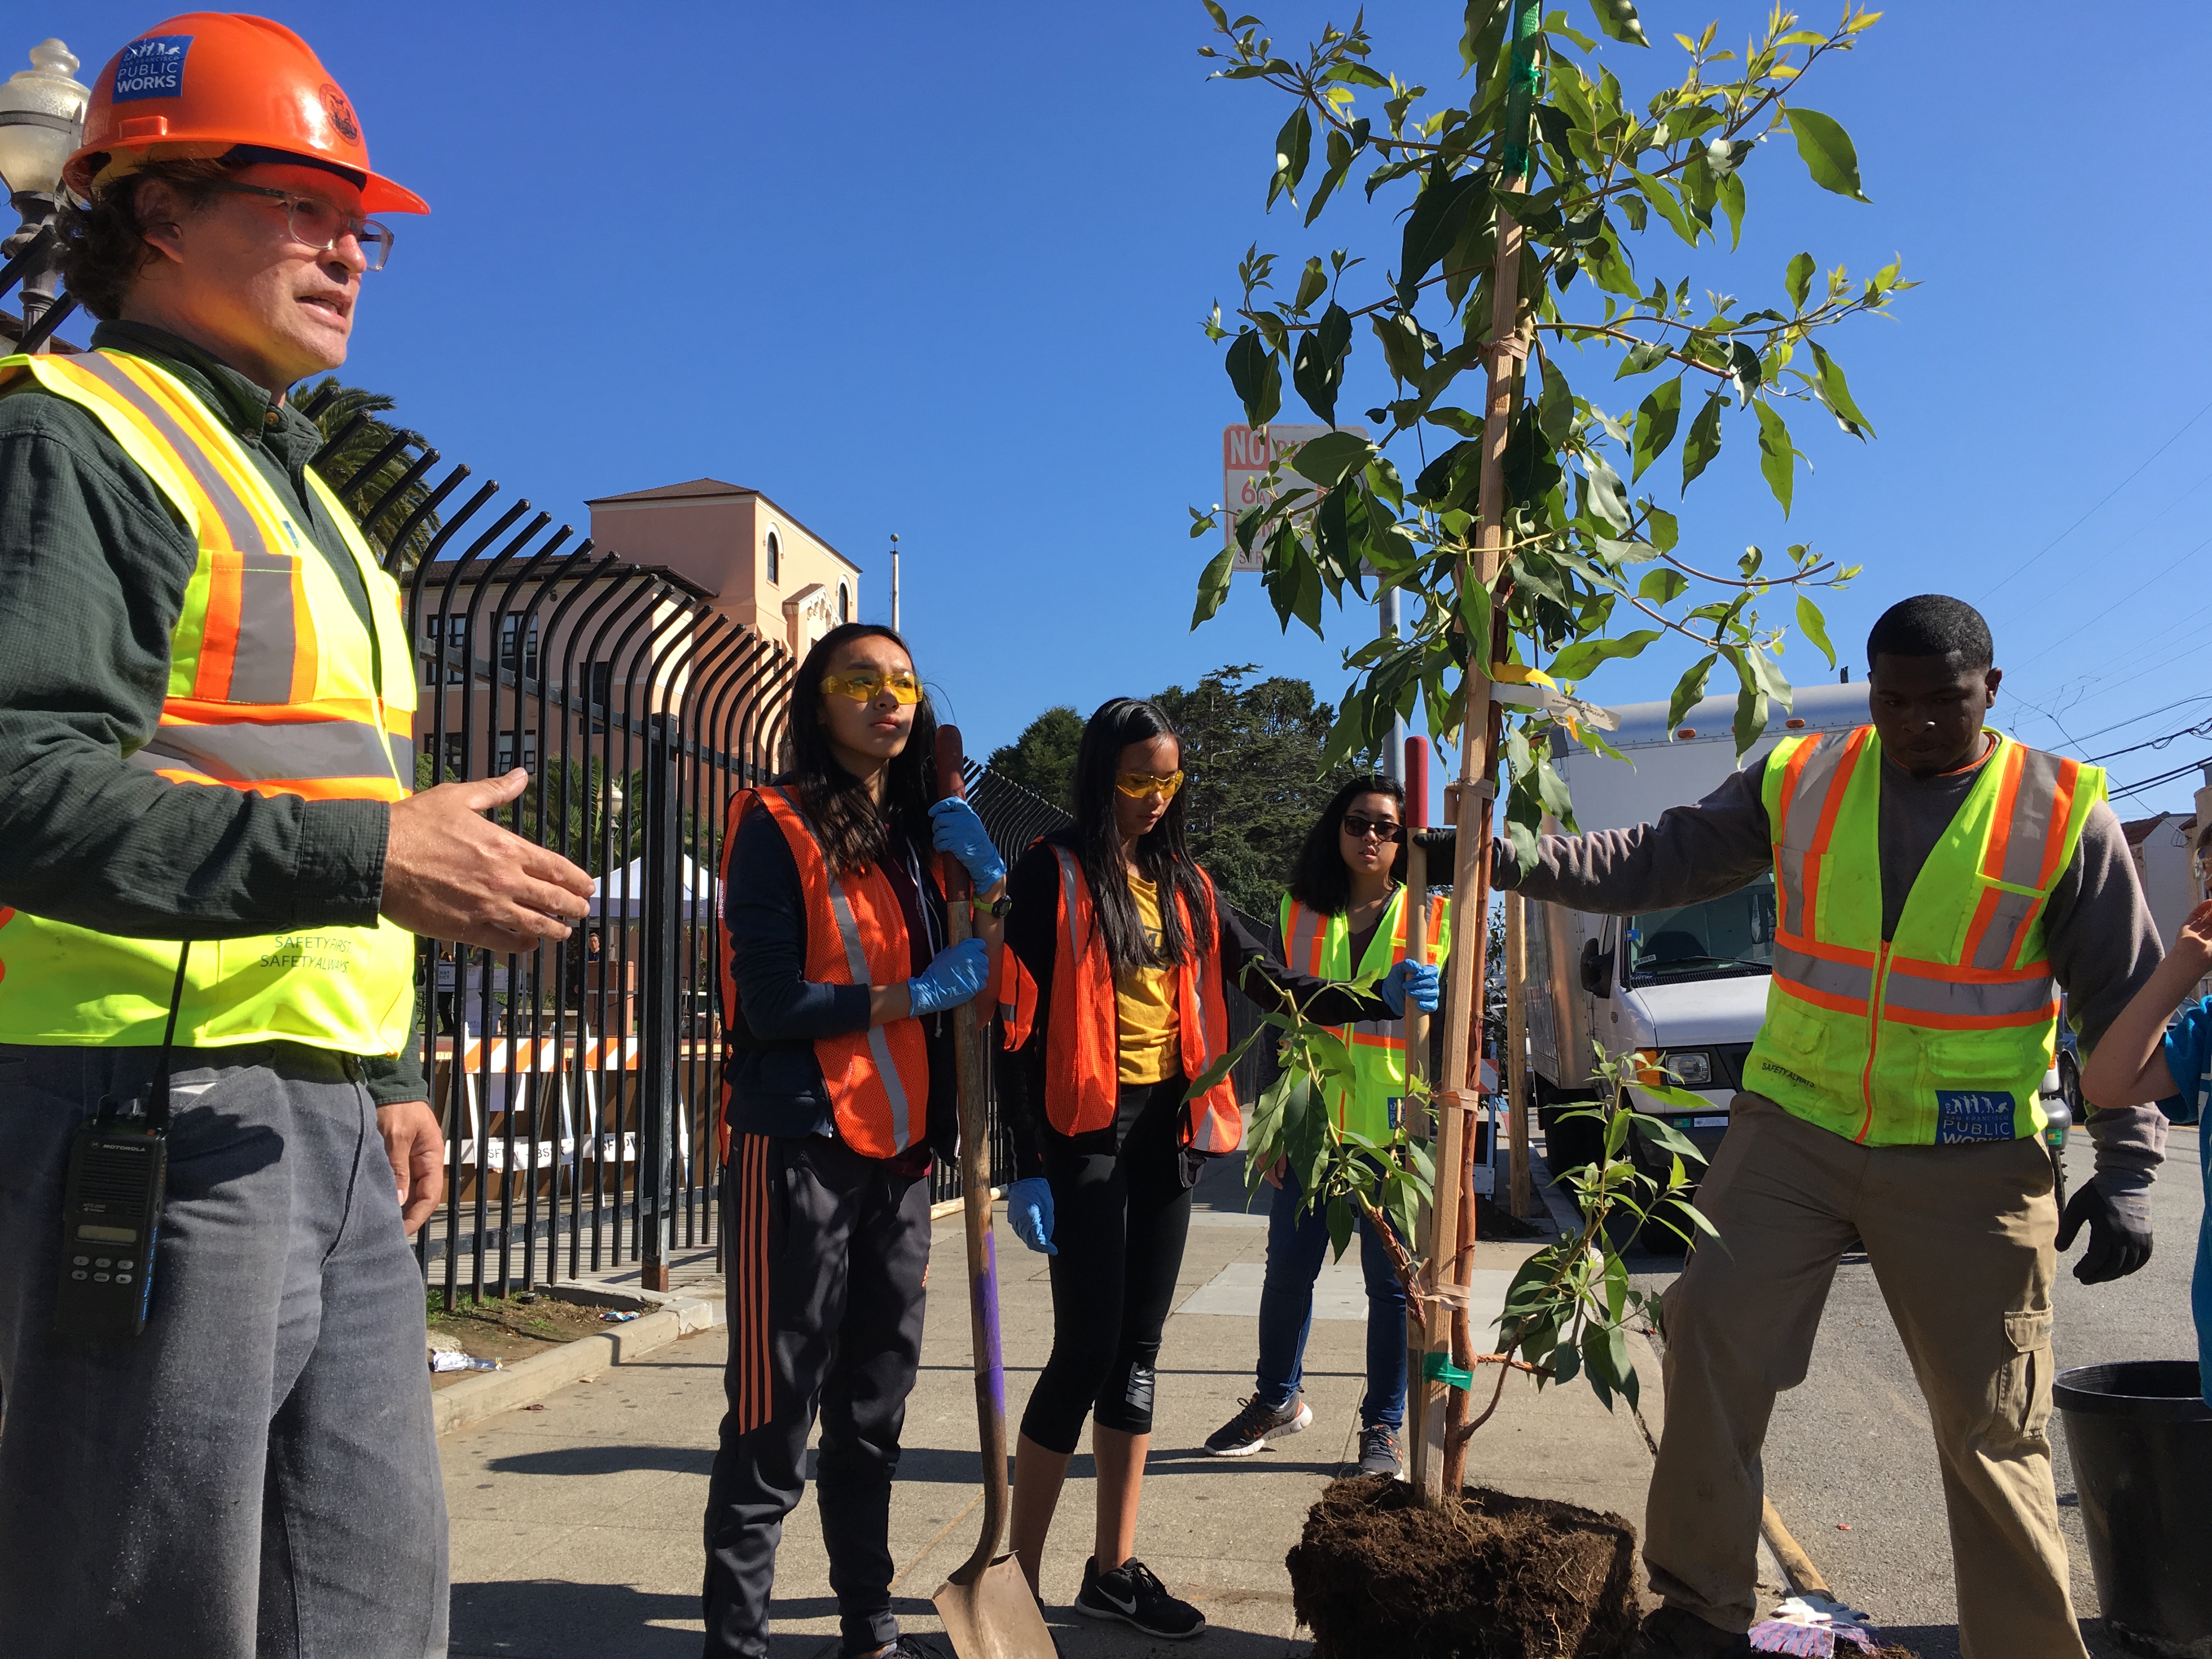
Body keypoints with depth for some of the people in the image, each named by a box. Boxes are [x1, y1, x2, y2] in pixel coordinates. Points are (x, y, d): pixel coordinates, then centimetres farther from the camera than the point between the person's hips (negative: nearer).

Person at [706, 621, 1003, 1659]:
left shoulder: (917, 834, 14)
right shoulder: (779, 826, -7)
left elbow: (972, 974, 16)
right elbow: (769, 1003, -15)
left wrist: (988, 887, 0)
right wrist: (919, 994, -11)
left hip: (899, 1152, 7)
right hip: (801, 1150, -7)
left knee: (875, 1405, 15)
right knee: (776, 1416, -1)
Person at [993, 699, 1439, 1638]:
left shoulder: (1185, 885, 12)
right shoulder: (1054, 874, -6)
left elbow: (1265, 982, 11)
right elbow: (1019, 1025, -10)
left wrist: (1377, 1003, -4)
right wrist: (1027, 1165, -14)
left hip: (1168, 1129, 6)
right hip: (1086, 1128, -6)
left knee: (1137, 1349, 10)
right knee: (1087, 1349, -6)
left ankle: (1114, 1569, 20)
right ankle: (1017, 1570, 7)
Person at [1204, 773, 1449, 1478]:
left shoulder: (1432, 914, 2)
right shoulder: (1301, 913, 7)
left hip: (1394, 1123, -2)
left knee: (1390, 1277, 4)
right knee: (1289, 1268, 10)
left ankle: (1382, 1426, 19)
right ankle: (1278, 1399, 30)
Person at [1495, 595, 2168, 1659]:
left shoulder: (2064, 813, -2)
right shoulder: (1798, 781, 2)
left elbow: (2125, 1002, 2)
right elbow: (1659, 861, 3)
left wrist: (2128, 1169, -2)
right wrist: (1513, 858, -11)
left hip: (1968, 1161, -2)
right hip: (1795, 1123, 2)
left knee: (1994, 1426, 3)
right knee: (1712, 1330, -6)